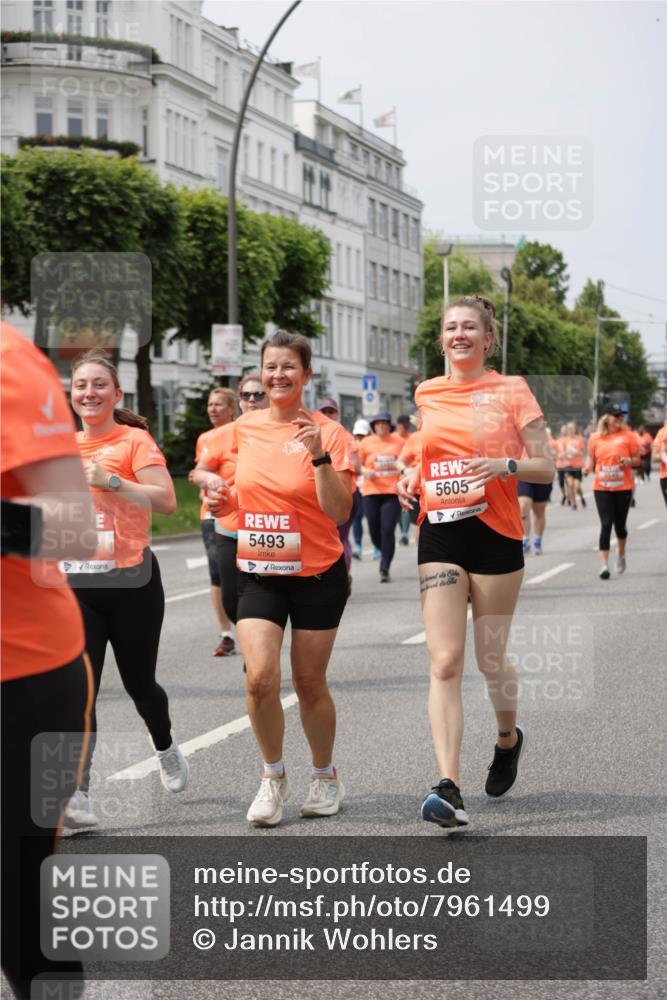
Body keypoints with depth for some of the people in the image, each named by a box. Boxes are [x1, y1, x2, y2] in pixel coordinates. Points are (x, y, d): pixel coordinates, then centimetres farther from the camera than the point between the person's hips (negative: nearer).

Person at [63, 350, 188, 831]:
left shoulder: (135, 441, -6)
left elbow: (167, 501, -18)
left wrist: (111, 482, -26)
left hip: (131, 583, -3)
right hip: (75, 585, 3)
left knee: (138, 682, 10)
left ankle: (166, 748, 42)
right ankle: (76, 796, -14)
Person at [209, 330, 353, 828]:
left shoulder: (328, 433, -10)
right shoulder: (244, 428, 3)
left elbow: (340, 513, -17)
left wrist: (320, 455, -27)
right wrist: (226, 499, 1)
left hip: (317, 575, -3)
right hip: (258, 574, 3)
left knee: (309, 682, 6)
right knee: (261, 677, -13)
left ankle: (326, 778, 29)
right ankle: (274, 776, 9)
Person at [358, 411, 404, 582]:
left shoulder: (398, 442, 5)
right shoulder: (366, 442, 4)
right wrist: (365, 471, -11)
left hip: (393, 492, -1)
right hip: (371, 492, 1)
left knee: (388, 530, -11)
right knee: (374, 531, 5)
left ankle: (385, 569, -4)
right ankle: (384, 553, 37)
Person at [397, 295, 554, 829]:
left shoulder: (511, 389, -1)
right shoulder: (426, 394, 10)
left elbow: (546, 468, -2)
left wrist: (506, 466, -21)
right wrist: (412, 478, 6)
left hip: (495, 534, -2)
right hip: (439, 535, 3)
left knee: (490, 658, 8)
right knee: (445, 662, -9)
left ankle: (508, 738, 40)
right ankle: (449, 788, -14)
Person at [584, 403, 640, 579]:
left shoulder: (628, 435, -2)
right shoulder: (595, 438, 1)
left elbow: (637, 459, 3)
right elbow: (591, 458, 14)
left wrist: (629, 461, -18)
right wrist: (588, 467, -7)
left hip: (623, 487, 0)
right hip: (601, 488, 0)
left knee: (620, 525, 8)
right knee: (606, 524, -9)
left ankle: (621, 555, 37)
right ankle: (603, 565, -9)